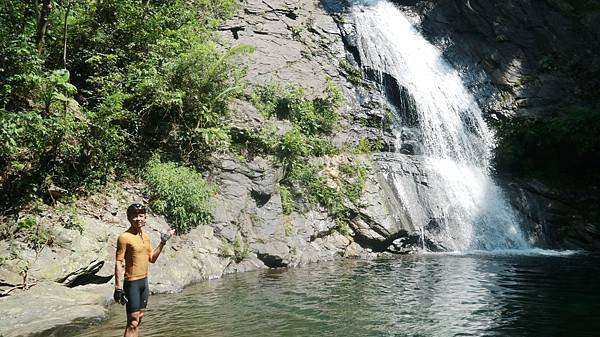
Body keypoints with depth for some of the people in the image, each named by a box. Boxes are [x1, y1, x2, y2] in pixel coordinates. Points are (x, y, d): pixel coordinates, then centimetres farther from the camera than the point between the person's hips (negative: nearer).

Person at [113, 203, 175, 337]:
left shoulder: (146, 236, 8)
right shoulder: (124, 237, -13)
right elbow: (118, 263, -15)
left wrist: (163, 242, 8)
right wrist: (118, 288, -18)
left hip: (144, 281, 8)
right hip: (132, 283, -8)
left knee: (139, 318, 14)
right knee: (132, 322, -6)